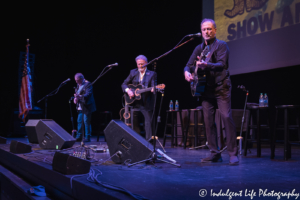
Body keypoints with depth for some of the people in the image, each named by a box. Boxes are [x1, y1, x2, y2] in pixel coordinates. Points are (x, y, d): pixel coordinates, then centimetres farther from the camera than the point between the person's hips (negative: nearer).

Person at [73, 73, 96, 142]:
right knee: (79, 121, 10)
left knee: (86, 122, -7)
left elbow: (88, 94, -23)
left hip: (87, 107, -8)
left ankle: (87, 137, -1)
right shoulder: (78, 85, 16)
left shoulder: (88, 84, -11)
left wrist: (80, 97, -38)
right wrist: (75, 98, 0)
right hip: (80, 107, 8)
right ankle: (79, 136, 19)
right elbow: (77, 94, 22)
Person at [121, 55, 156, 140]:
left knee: (148, 121, -14)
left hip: (146, 102, -3)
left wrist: (153, 89, -34)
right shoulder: (133, 72, 10)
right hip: (133, 101, 4)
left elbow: (153, 86, -10)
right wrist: (128, 90, -10)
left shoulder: (152, 74, 1)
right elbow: (124, 84, 11)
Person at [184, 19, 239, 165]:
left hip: (221, 88, -6)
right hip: (206, 88, 6)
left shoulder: (221, 45, -4)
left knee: (226, 117, -13)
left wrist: (207, 65, -36)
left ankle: (233, 154, -9)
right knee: (208, 120, 3)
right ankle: (215, 153, 11)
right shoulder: (199, 48, 14)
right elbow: (189, 65, 13)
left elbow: (222, 64, -19)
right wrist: (187, 72, -11)